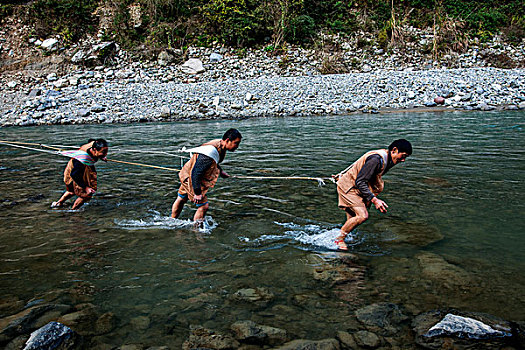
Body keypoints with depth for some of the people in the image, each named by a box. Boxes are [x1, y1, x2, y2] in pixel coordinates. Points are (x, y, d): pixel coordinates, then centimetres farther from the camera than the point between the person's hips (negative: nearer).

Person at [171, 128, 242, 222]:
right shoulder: (209, 154, -37)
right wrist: (197, 193, -30)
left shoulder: (220, 147, -8)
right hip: (190, 179, -10)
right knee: (203, 206, -9)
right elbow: (195, 173, -34)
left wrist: (220, 170, 13)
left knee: (181, 199, 27)